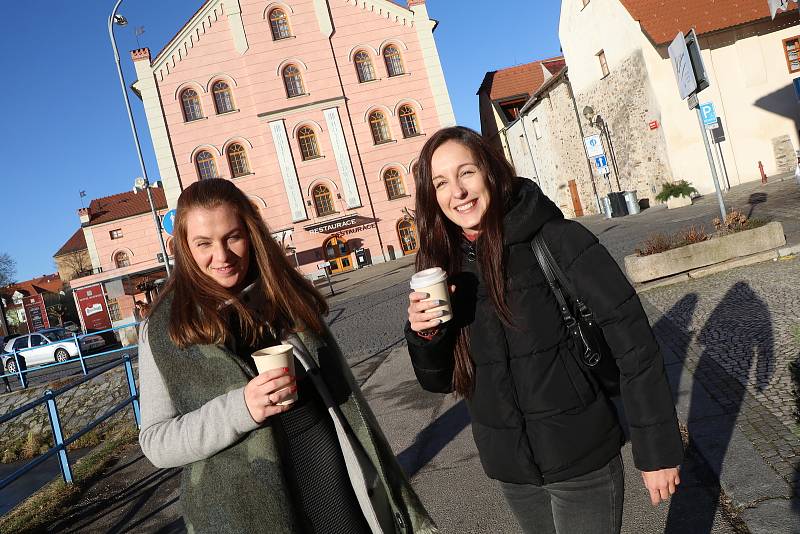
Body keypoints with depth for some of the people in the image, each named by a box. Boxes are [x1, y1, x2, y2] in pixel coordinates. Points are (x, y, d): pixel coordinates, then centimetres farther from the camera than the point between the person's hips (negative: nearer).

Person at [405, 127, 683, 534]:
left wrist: (657, 450, -10)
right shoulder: (444, 266, -2)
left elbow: (633, 343, -13)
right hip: (510, 471, 4)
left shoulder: (557, 241, -15)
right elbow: (440, 381, 3)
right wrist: (423, 333, -16)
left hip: (582, 461, -4)